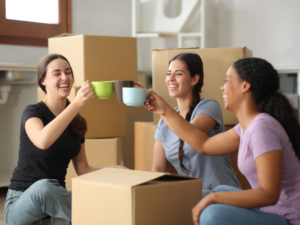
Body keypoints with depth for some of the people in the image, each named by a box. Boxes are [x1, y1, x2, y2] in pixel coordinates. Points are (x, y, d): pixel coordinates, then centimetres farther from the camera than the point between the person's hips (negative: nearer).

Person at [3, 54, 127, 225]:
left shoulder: (77, 121, 8)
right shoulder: (33, 112, -10)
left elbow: (83, 169, 9)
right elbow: (43, 141, -35)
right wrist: (77, 104, -37)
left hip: (56, 197, 4)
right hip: (23, 203, -4)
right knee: (44, 187, -39)